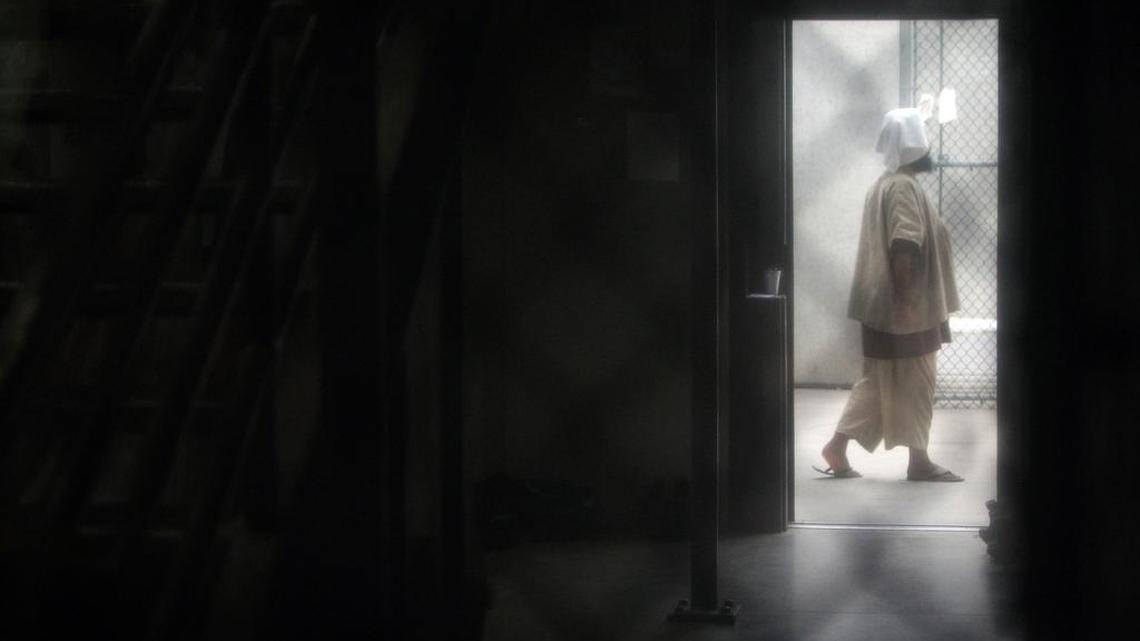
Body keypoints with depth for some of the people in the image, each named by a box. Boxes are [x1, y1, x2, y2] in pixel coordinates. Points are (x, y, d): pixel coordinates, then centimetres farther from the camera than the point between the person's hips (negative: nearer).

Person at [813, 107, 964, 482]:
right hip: (905, 310, -9)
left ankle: (838, 449, 10)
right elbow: (903, 248, -24)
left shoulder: (884, 185, 14)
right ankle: (918, 461, 8)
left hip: (883, 306, 9)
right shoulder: (905, 187, -16)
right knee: (913, 384, 0)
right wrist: (906, 302, -24)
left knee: (879, 382, 12)